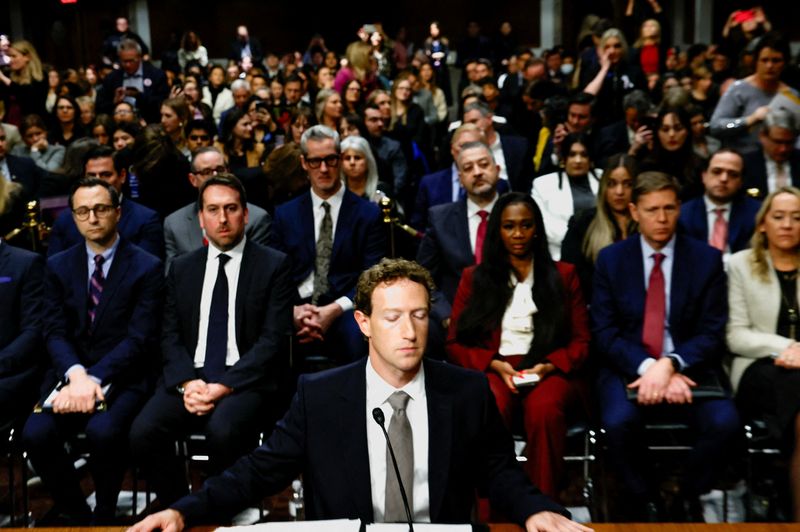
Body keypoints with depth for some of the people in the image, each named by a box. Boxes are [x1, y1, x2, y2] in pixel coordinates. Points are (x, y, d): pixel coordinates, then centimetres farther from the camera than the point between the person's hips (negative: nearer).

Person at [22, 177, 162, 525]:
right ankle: (74, 512, 5)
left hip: (123, 378, -3)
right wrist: (76, 375, -19)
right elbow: (55, 333, 1)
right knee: (35, 433, -22)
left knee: (102, 431, -31)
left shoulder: (146, 267, -2)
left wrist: (95, 379, -22)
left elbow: (139, 338, -9)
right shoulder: (58, 266, 10)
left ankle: (104, 515, -2)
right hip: (69, 374, 4)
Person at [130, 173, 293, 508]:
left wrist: (224, 386, -16)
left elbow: (273, 338, -7)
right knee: (142, 433, -22)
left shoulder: (273, 265, 1)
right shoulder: (182, 268, 14)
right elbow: (170, 335, 9)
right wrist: (187, 382, -10)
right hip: (190, 377, 4)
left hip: (245, 380, -3)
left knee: (222, 432, -33)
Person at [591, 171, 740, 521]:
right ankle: (641, 503, -2)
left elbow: (712, 334, -1)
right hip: (628, 369, 0)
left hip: (688, 369, 1)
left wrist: (670, 364, -20)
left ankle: (687, 500, 2)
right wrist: (648, 367, -18)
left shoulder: (707, 259, 4)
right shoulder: (610, 259, 4)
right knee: (618, 423, -30)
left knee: (725, 423, -26)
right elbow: (604, 333, -2)